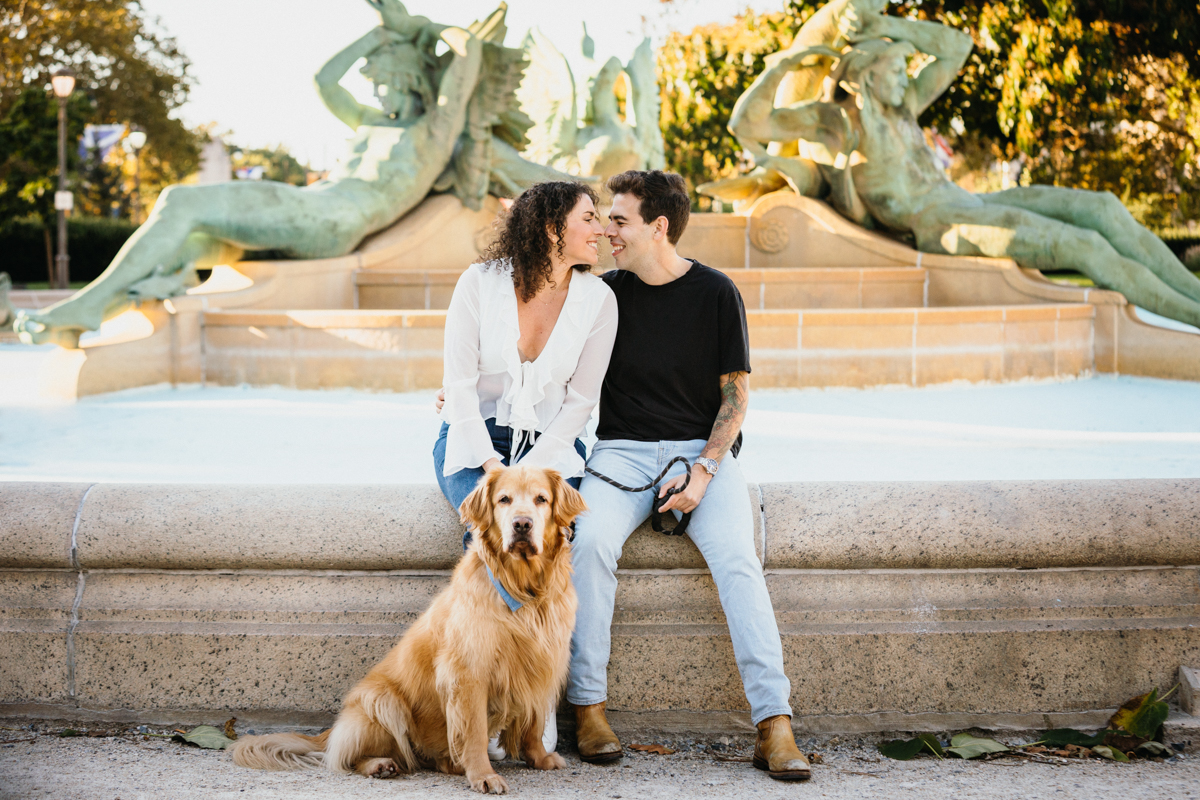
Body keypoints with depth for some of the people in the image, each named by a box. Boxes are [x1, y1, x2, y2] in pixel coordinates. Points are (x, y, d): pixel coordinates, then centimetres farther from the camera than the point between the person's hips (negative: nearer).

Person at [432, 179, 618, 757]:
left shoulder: (597, 299, -2)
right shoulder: (481, 282, -7)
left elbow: (580, 400, -2)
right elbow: (459, 382, -7)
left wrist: (532, 468, -16)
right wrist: (490, 463, -19)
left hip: (550, 443, 1)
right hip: (473, 437, -1)